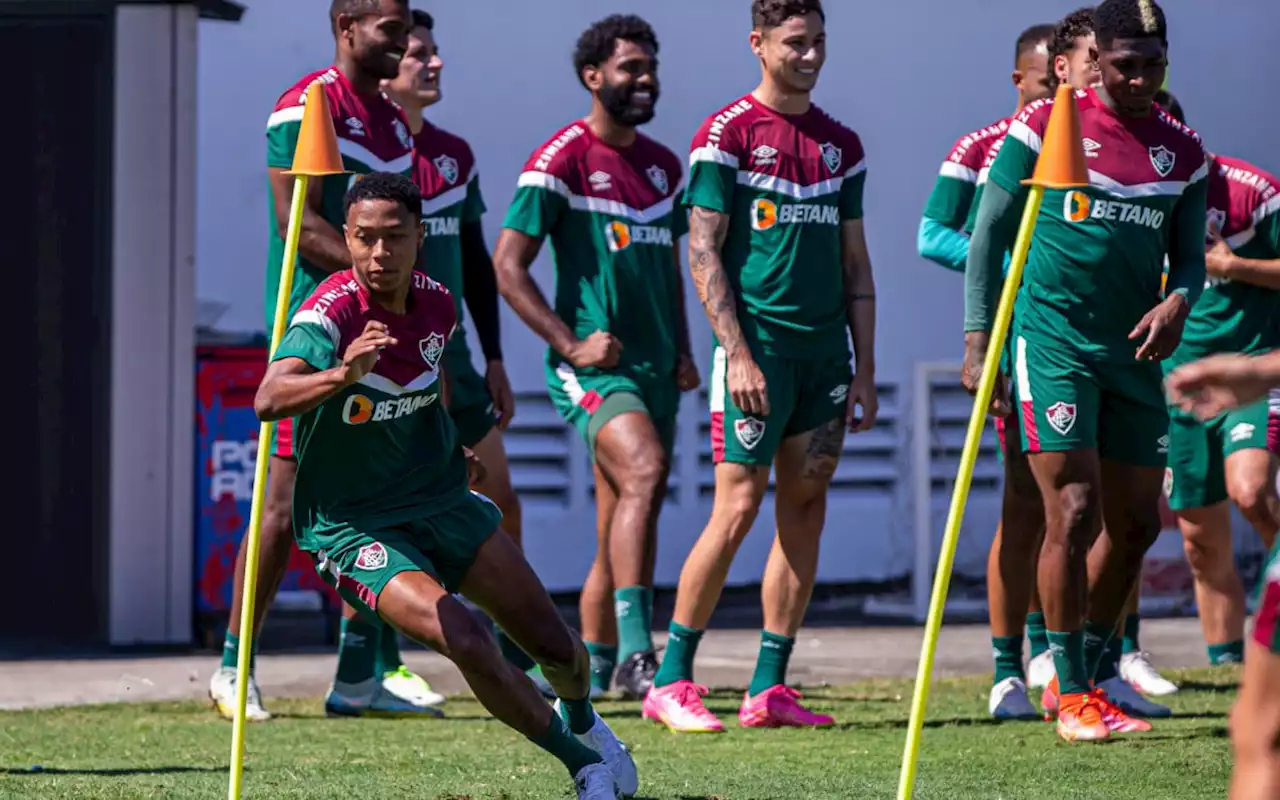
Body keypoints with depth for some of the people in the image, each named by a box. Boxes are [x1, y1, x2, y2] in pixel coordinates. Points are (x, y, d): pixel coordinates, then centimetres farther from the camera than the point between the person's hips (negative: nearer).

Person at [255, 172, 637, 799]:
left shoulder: (437, 305, -4)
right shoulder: (331, 312, -24)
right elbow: (269, 398, -44)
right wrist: (342, 374, -60)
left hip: (442, 501, 6)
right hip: (353, 528, -6)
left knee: (556, 649, 8)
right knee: (465, 641, -27)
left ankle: (581, 720, 46)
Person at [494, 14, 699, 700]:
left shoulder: (663, 165, 15)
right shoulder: (562, 159, -7)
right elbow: (508, 264, -8)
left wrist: (682, 352, 13)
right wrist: (569, 343, -15)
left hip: (654, 366, 7)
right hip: (594, 362, -7)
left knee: (625, 522, 7)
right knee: (645, 470, -28)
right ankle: (635, 653, -33)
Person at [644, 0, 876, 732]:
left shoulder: (842, 144, 13)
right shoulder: (727, 134, -4)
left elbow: (855, 262, 16)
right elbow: (704, 252, -7)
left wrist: (865, 368, 10)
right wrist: (737, 353, -14)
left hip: (826, 351, 6)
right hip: (759, 345, -6)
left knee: (805, 512, 4)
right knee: (738, 509, -10)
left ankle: (770, 688, 8)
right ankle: (672, 681, -3)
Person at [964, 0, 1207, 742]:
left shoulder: (1182, 151, 8)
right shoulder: (1046, 126, -4)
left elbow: (1189, 256, 12)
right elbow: (990, 233, -1)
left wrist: (1178, 300, -11)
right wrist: (978, 341, -6)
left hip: (1133, 350, 5)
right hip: (1054, 341, -5)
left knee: (1136, 525, 6)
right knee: (1074, 513, -12)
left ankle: (1084, 678, 22)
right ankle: (1070, 694, -3)